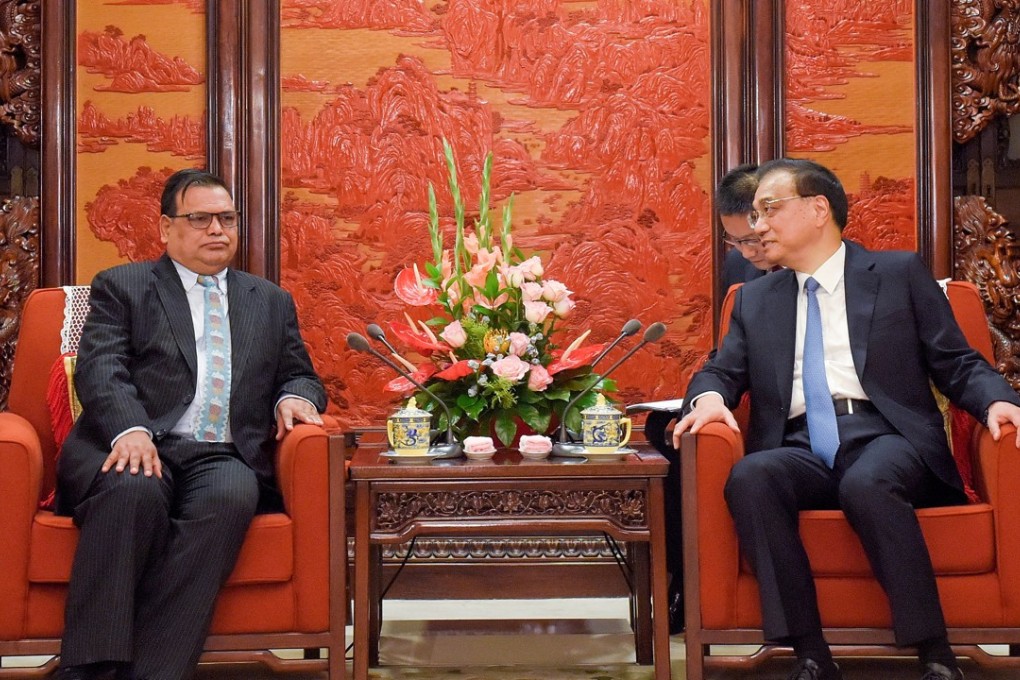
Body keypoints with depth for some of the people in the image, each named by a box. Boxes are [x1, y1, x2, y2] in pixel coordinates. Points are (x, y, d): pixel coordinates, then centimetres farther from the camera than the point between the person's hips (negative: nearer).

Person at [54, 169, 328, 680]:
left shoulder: (271, 302, 27)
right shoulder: (121, 287, 15)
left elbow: (299, 375, 28)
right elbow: (99, 369, 0)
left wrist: (295, 396, 1)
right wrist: (130, 429, -21)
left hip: (223, 458, 2)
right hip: (133, 448, -2)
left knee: (231, 496, -34)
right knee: (134, 490, -37)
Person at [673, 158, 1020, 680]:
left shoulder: (900, 273, 13)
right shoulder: (755, 299, 22)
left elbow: (957, 364, 9)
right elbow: (722, 371, 17)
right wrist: (710, 397, -7)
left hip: (884, 439, -2)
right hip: (801, 452, 3)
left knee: (867, 483, -38)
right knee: (749, 476, -32)